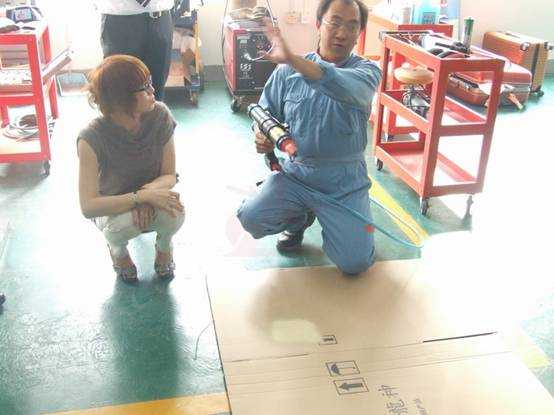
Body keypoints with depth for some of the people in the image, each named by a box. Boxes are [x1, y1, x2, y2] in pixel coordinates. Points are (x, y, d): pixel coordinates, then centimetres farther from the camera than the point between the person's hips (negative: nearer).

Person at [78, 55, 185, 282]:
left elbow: (169, 175, -11)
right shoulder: (92, 138, -29)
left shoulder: (160, 116, -19)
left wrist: (151, 189, -34)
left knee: (174, 213, -32)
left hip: (151, 195, 2)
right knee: (121, 225, -36)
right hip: (112, 205, -2)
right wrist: (141, 196, -39)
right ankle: (117, 248, 5)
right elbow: (88, 206, -30)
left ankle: (163, 244, 8)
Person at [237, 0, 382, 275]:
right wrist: (262, 136, -14)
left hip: (344, 183, -2)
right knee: (251, 217, -19)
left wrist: (293, 60, -42)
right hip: (295, 173, 2)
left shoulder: (366, 70, -6)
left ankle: (333, 222, 26)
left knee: (355, 263, -11)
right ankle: (300, 218, 16)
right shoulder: (287, 72, 1)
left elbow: (350, 89, -31)